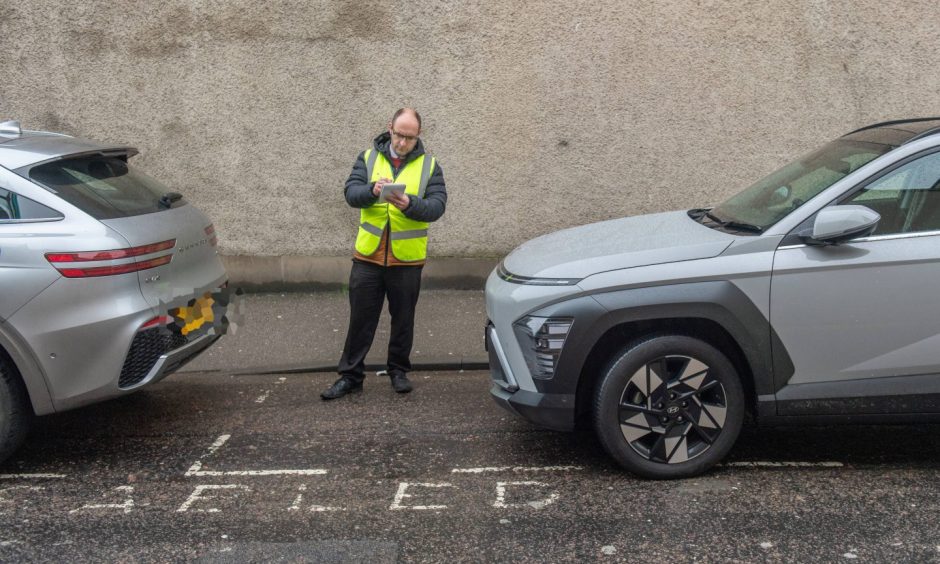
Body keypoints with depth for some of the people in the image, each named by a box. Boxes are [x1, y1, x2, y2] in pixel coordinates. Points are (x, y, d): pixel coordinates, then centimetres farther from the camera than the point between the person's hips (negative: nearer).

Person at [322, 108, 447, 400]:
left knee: (403, 318, 11)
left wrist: (410, 204, -26)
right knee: (361, 318, 6)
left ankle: (399, 371, 27)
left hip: (407, 258, 0)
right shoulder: (369, 157, 5)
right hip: (368, 255, 1)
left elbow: (437, 206, -8)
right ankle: (350, 375, 14)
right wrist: (372, 190, -27)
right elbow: (350, 192, -6)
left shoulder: (429, 165, 2)